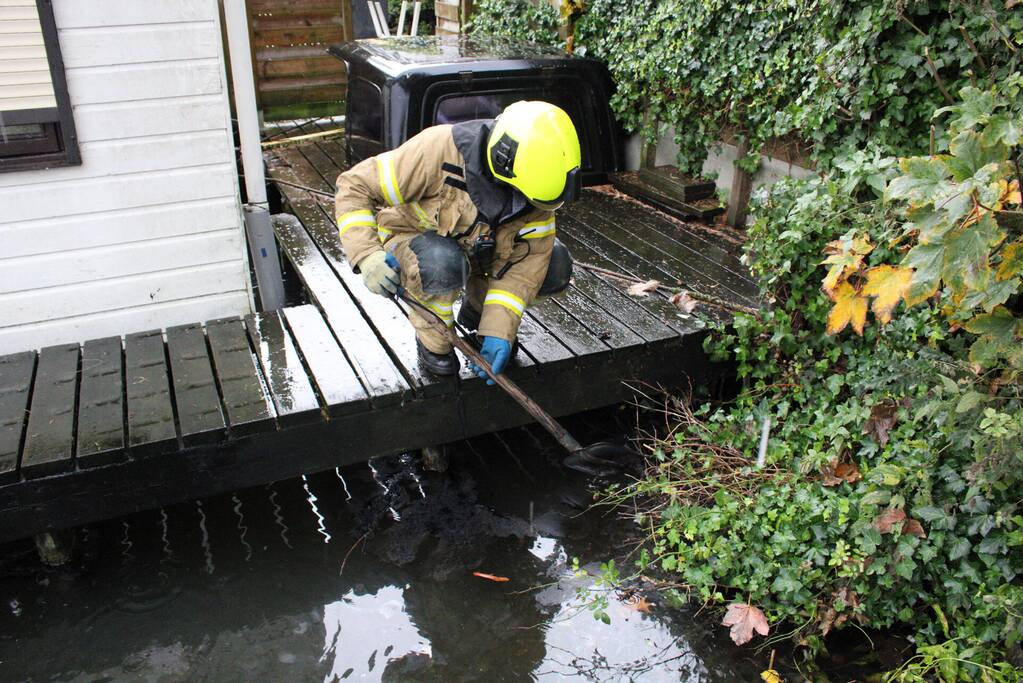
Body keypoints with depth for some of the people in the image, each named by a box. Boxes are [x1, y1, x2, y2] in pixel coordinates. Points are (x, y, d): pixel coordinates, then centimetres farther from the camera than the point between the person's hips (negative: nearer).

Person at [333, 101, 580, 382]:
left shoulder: (532, 174, -21)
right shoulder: (439, 151, -34)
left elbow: (529, 259, -19)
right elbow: (354, 186, -26)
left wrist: (500, 331, -26)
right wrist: (367, 255, -39)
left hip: (480, 247, 4)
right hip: (411, 237, -4)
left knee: (555, 266, -15)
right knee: (442, 263, -41)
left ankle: (477, 311, 8)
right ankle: (432, 338, -10)